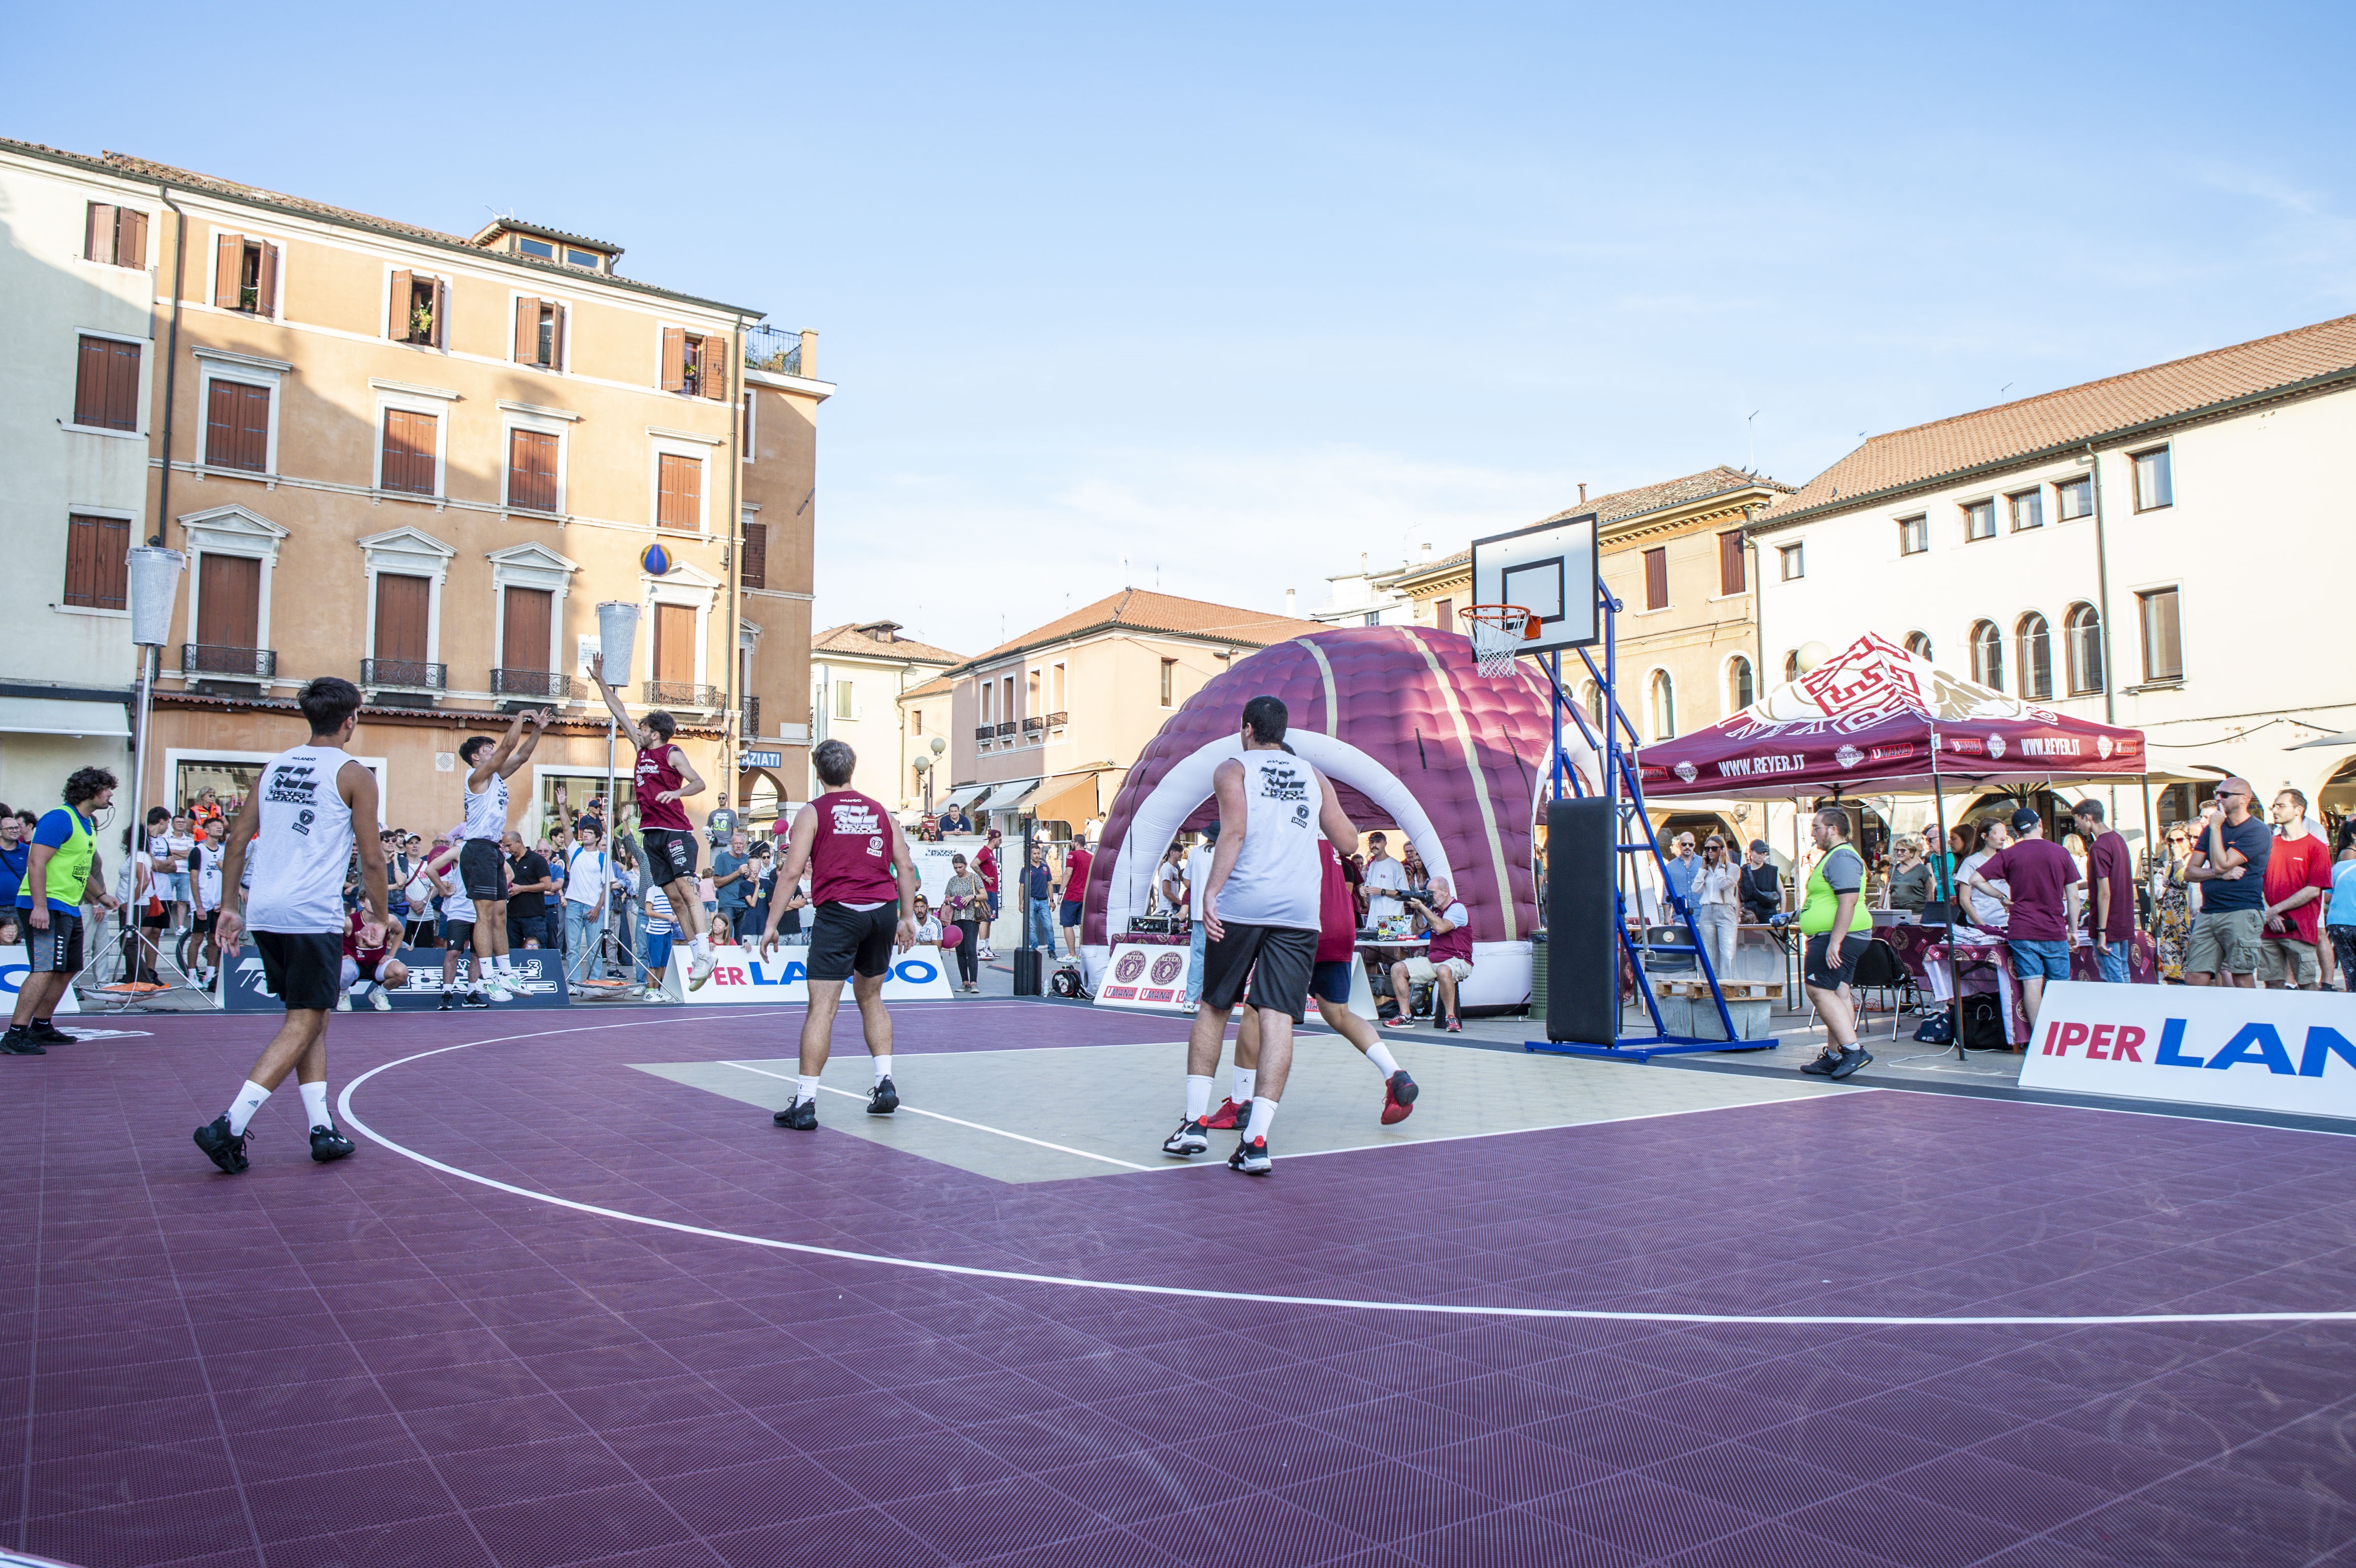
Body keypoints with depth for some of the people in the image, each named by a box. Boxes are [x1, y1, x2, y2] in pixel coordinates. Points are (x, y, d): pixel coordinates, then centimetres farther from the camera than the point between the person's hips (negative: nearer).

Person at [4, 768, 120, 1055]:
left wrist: (101, 895, 34)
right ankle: (15, 1035, -14)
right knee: (45, 970, -16)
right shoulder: (60, 819, -13)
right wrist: (40, 906, -26)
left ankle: (41, 1027, 24)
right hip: (46, 909, -10)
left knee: (66, 971, 13)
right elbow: (36, 862, -21)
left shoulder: (87, 824, 17)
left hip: (69, 910, 10)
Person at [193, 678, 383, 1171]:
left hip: (264, 910, 7)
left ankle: (322, 1129, 14)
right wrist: (379, 917, 7)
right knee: (303, 1025, -1)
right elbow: (371, 858, -3)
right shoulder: (353, 774, -3)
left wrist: (230, 904, 20)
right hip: (314, 915, -7)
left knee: (311, 1019, 15)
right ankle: (229, 1126, -10)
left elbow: (238, 839, 15)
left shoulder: (274, 766, 15)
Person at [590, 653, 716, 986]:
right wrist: (600, 680, 24)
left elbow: (699, 783, -13)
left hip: (675, 830, -7)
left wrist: (676, 792, -31)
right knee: (672, 895, 4)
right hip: (651, 831, 7)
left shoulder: (673, 753, -3)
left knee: (686, 887, -16)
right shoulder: (642, 749, 16)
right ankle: (695, 956, 5)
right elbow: (619, 713, 22)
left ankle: (704, 953, -22)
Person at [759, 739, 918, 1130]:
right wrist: (907, 918, 17)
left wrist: (772, 924, -1)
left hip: (838, 912, -4)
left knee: (822, 1007, -4)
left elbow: (792, 872, -5)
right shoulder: (879, 811, 14)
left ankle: (805, 1102, -4)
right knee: (871, 998, 21)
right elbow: (906, 866, 11)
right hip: (884, 910, 4)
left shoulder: (812, 813, 3)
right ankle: (885, 1083, 16)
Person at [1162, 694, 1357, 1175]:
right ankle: (1256, 1140, -10)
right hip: (1299, 909, 2)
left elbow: (1235, 831, -8)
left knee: (1213, 1007, 13)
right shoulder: (1314, 777, 19)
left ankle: (1195, 1122, 14)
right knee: (1277, 1017, -3)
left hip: (1242, 902, -2)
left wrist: (1211, 892, -13)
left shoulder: (1233, 768, 8)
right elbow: (1348, 842, 20)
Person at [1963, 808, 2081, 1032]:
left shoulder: (2008, 855, -1)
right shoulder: (2061, 853, 1)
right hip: (2055, 931, 1)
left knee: (2032, 983, -2)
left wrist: (2003, 897, 5)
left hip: (2022, 931, -1)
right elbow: (2072, 896, 4)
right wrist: (2073, 929, 11)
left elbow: (1975, 880, -7)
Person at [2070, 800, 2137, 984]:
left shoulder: (2098, 848, -18)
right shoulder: (2119, 839, 10)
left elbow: (2105, 893, -20)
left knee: (2113, 979, -4)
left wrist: (2101, 932, -19)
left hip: (2108, 926, -9)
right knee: (2122, 974, 15)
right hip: (2125, 923, 9)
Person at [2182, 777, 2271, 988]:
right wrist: (2219, 874, -9)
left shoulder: (2257, 832, -5)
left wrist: (2215, 827, -8)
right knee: (2194, 979, 0)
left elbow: (2221, 865, -16)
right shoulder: (2211, 829, 16)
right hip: (2207, 913, 6)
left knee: (2242, 978, -4)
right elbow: (2190, 872, 11)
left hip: (2241, 914, -6)